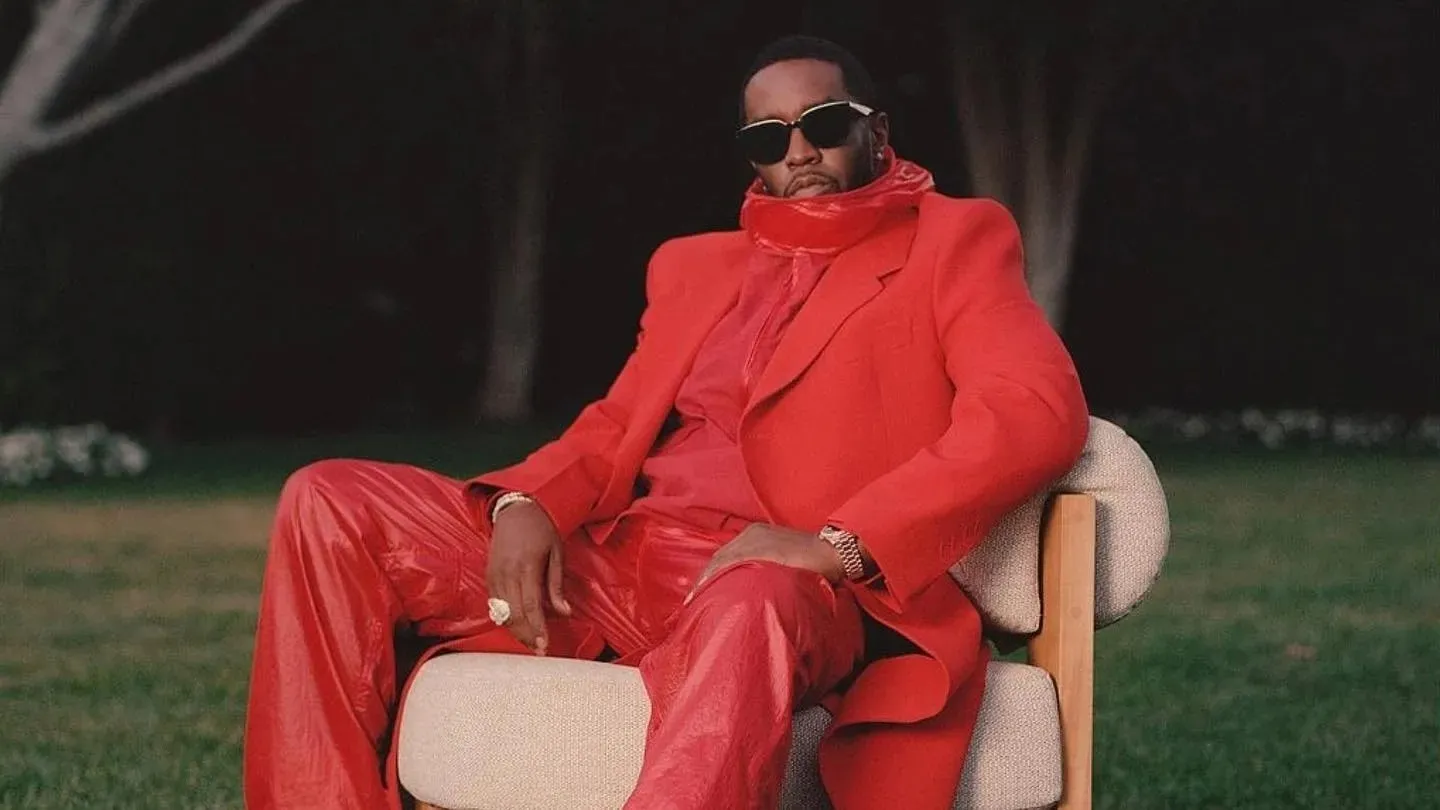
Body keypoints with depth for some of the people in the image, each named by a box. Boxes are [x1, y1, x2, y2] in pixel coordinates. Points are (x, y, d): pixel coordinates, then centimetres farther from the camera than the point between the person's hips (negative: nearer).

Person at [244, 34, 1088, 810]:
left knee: (750, 612, -43)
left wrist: (838, 545, -20)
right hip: (615, 565, 6)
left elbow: (1038, 409, -7)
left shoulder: (953, 242, 10)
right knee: (331, 503, -6)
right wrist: (526, 502, -3)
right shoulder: (695, 265, 27)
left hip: (774, 590, -6)